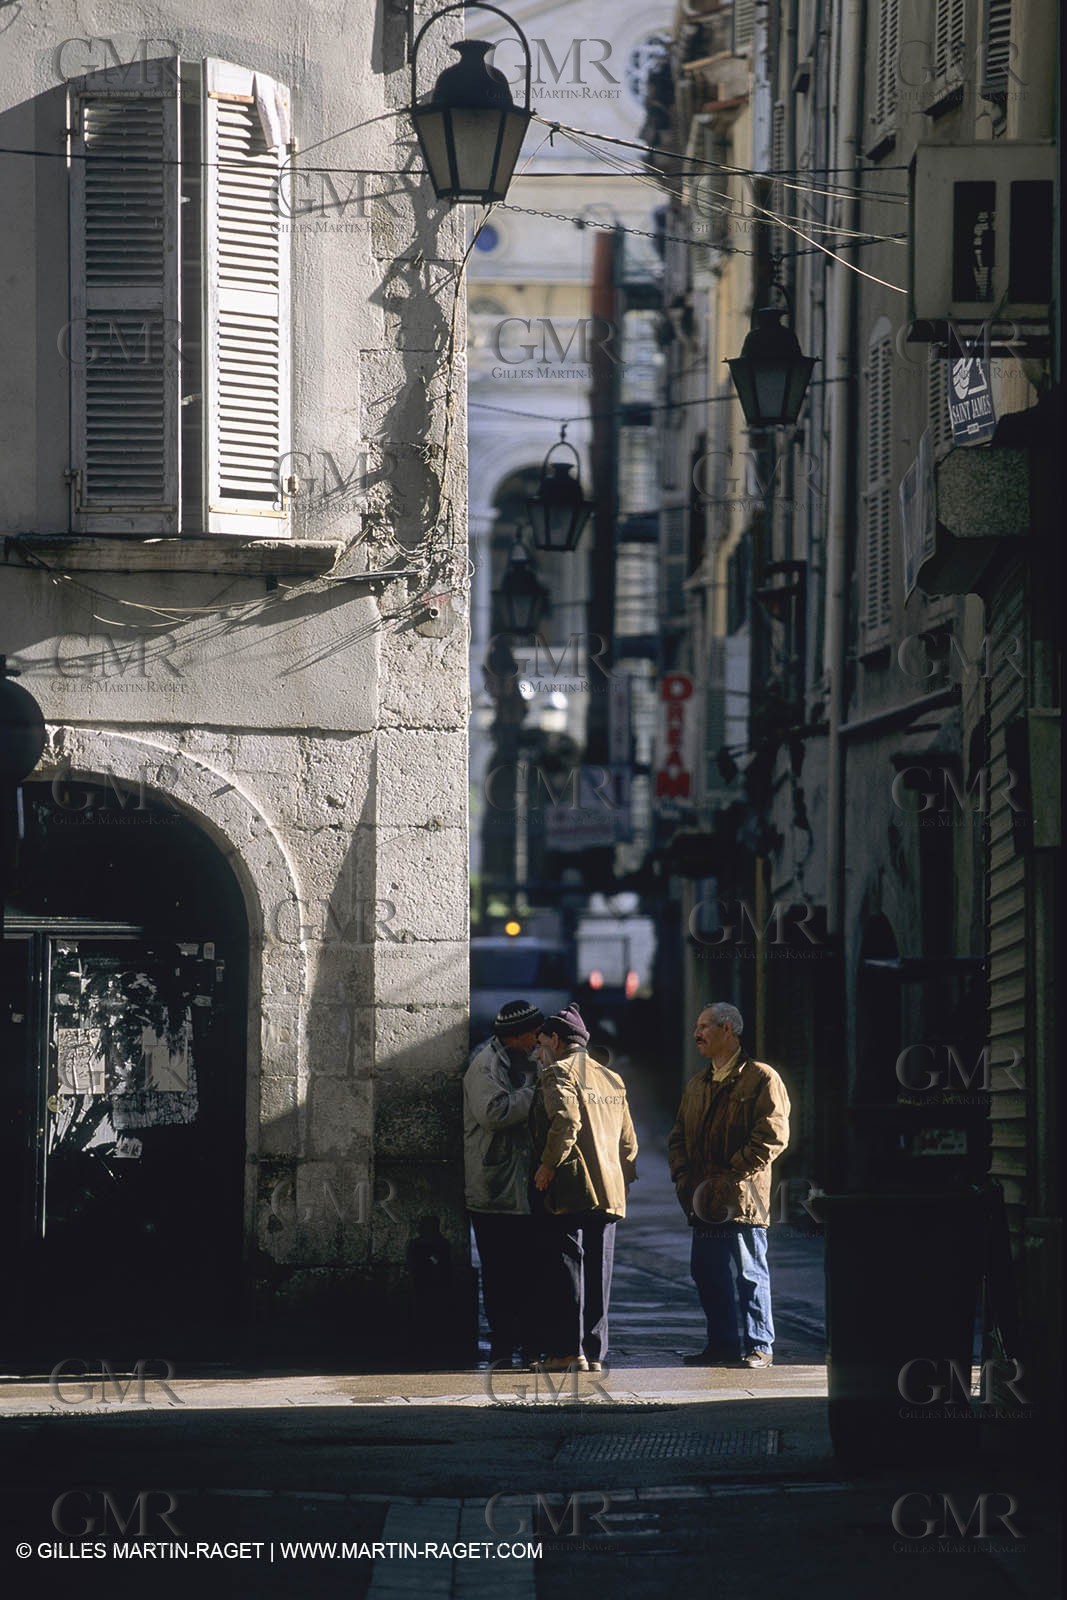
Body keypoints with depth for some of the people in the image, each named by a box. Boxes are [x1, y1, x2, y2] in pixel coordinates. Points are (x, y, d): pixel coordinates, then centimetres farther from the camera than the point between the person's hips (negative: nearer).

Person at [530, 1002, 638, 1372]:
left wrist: (548, 1166, -15)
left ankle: (567, 1349, -6)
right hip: (608, 1192, 7)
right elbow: (627, 1140, 18)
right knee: (598, 1273, 7)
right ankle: (594, 1352, 7)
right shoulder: (612, 1079, 18)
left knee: (563, 1269, -3)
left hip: (568, 1190, -7)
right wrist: (624, 1181, 22)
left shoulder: (558, 1073, -5)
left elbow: (566, 1121, -21)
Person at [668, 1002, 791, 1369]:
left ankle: (759, 1345, 4)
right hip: (703, 1202, 7)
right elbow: (679, 1135, 22)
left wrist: (729, 1177, -15)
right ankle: (723, 1344, 17)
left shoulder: (761, 1078, -5)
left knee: (749, 1274, -3)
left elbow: (772, 1137, -12)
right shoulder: (697, 1085, 19)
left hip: (742, 1199, -7)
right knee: (706, 1273, 9)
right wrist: (683, 1176, 3)